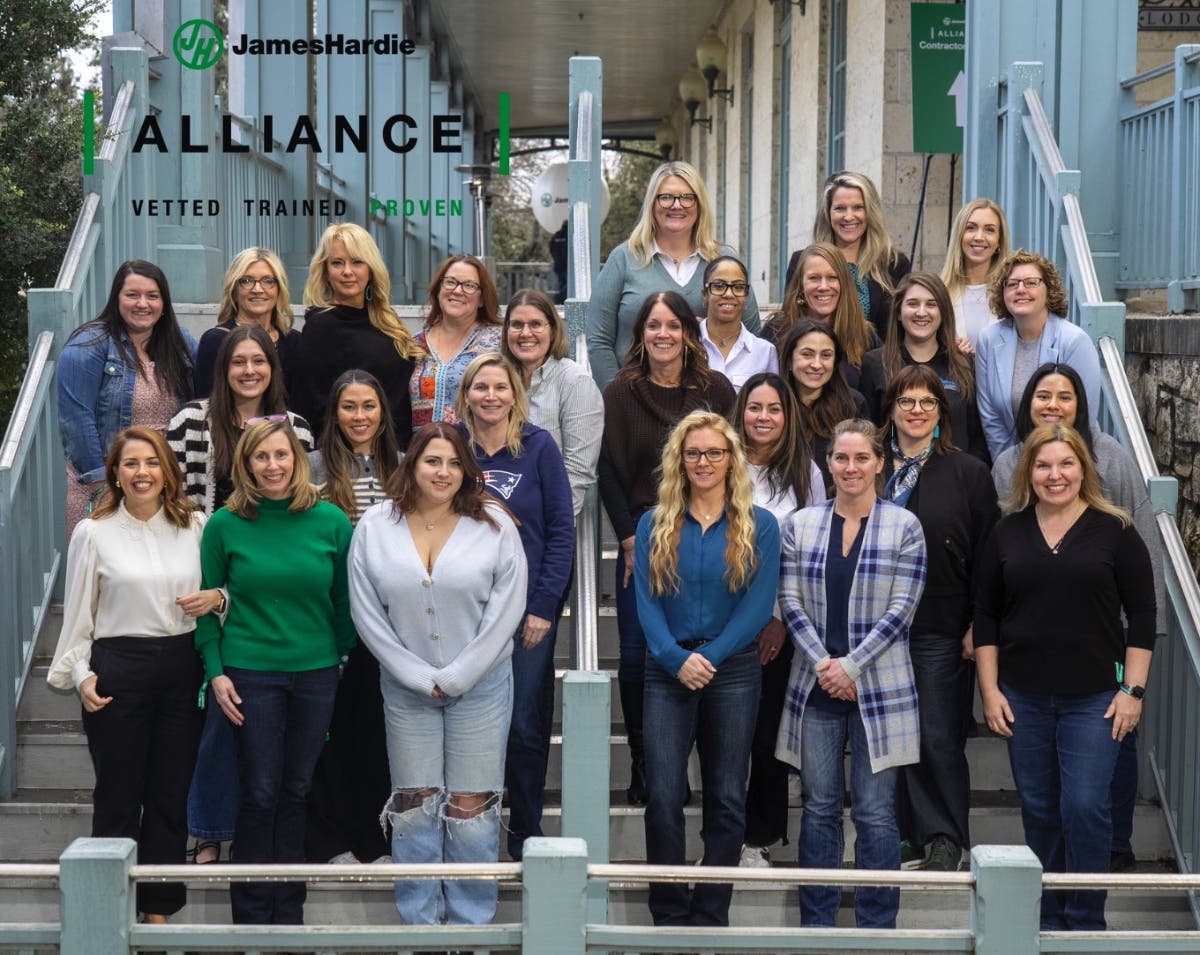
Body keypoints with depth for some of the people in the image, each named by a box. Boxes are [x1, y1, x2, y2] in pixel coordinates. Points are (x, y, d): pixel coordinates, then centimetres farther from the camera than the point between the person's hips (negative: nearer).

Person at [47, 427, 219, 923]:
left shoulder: (195, 526, 4)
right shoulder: (94, 533, -2)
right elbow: (77, 613, 2)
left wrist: (215, 597, -8)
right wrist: (81, 674, -6)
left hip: (181, 668, 3)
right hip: (119, 668, -2)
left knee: (170, 794, 8)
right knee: (118, 795, 4)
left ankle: (159, 908, 19)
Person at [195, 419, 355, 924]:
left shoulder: (331, 521, -3)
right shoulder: (225, 524, -5)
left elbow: (345, 599, 6)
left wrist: (344, 657, 6)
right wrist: (215, 671, -4)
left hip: (316, 671, 2)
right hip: (250, 670, -1)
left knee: (296, 790, 10)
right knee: (261, 792, 2)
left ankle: (288, 909, 23)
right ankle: (251, 911, 15)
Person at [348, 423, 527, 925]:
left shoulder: (493, 524, -6)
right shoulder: (375, 527, -2)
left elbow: (507, 608, -8)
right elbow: (367, 613, -2)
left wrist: (456, 677, -10)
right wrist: (420, 677, -8)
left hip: (480, 683, -1)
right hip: (406, 689, 2)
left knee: (472, 807, 3)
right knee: (413, 806, 8)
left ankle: (472, 922, 16)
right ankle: (418, 921, 20)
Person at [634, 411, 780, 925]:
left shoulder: (759, 526, 3)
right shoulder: (654, 525, 8)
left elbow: (759, 604, -4)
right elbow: (646, 601, 0)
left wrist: (710, 658, -14)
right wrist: (677, 659, -15)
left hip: (733, 670, 0)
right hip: (668, 671, 1)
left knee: (727, 799, 3)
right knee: (663, 795, -6)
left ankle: (711, 917, 13)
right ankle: (670, 916, 6)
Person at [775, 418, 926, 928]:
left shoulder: (904, 526, 0)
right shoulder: (800, 524, 7)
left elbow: (901, 609, -5)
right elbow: (790, 602, 3)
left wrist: (850, 664, -11)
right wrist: (823, 664, -9)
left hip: (879, 688, -2)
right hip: (815, 688, 2)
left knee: (875, 813, 1)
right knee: (819, 809, 7)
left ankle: (877, 929, 9)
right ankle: (816, 926, 16)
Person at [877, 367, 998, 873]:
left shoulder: (968, 473, 1)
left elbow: (986, 556, -1)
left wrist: (977, 628, -7)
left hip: (941, 630, -3)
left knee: (938, 739, -4)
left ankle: (945, 839, 9)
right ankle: (906, 835, 19)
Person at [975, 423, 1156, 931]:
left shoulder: (1115, 531, -2)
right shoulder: (1007, 532, 5)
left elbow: (1142, 614, -2)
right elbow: (986, 616, 7)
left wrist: (1133, 690, -8)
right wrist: (990, 690, 1)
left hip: (1094, 698, -3)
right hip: (1023, 698, 3)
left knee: (1085, 807, -7)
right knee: (1039, 809, 10)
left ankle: (1086, 921, 7)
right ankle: (1048, 918, 22)